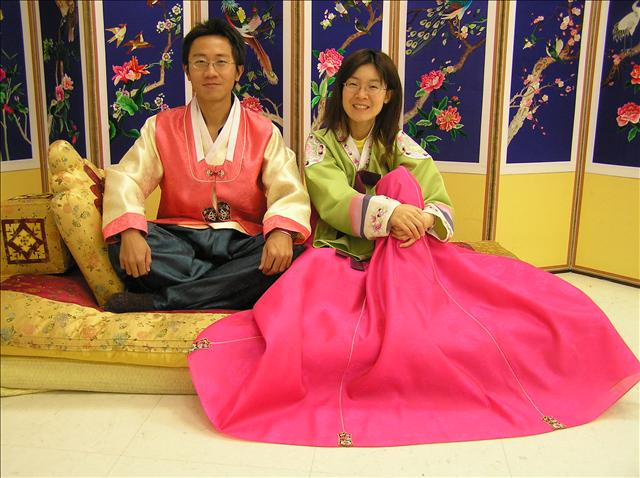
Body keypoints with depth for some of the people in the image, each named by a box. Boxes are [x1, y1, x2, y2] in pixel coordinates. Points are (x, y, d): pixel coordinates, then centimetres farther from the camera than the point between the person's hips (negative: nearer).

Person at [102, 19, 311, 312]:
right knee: (121, 244, -28)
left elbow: (288, 190, -7)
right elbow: (126, 179, -4)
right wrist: (130, 232, -26)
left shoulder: (264, 132, 5)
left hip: (241, 243, 0)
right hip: (179, 240, 0)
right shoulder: (161, 127, 8)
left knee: (291, 252, -31)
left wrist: (281, 232, -31)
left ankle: (158, 301, -26)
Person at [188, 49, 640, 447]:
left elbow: (441, 205, -2)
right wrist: (390, 211, -33)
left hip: (406, 256, 3)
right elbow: (332, 200, -15)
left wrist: (423, 220, -28)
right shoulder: (321, 143, 4)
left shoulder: (401, 146, 10)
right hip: (340, 256, -3)